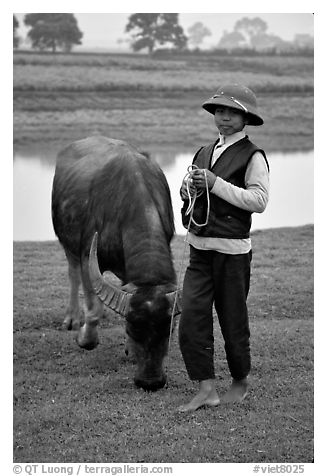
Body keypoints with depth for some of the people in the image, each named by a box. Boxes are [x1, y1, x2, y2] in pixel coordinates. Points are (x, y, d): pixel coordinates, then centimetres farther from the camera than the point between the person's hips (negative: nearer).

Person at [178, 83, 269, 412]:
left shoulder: (252, 156, -7)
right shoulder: (204, 153, 14)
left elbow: (259, 200, -17)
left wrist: (215, 183, -18)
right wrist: (188, 189, 2)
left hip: (232, 250, -6)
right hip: (199, 248, 6)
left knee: (233, 320, 5)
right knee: (192, 317, -4)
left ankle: (240, 383, 25)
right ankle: (206, 389, 1)